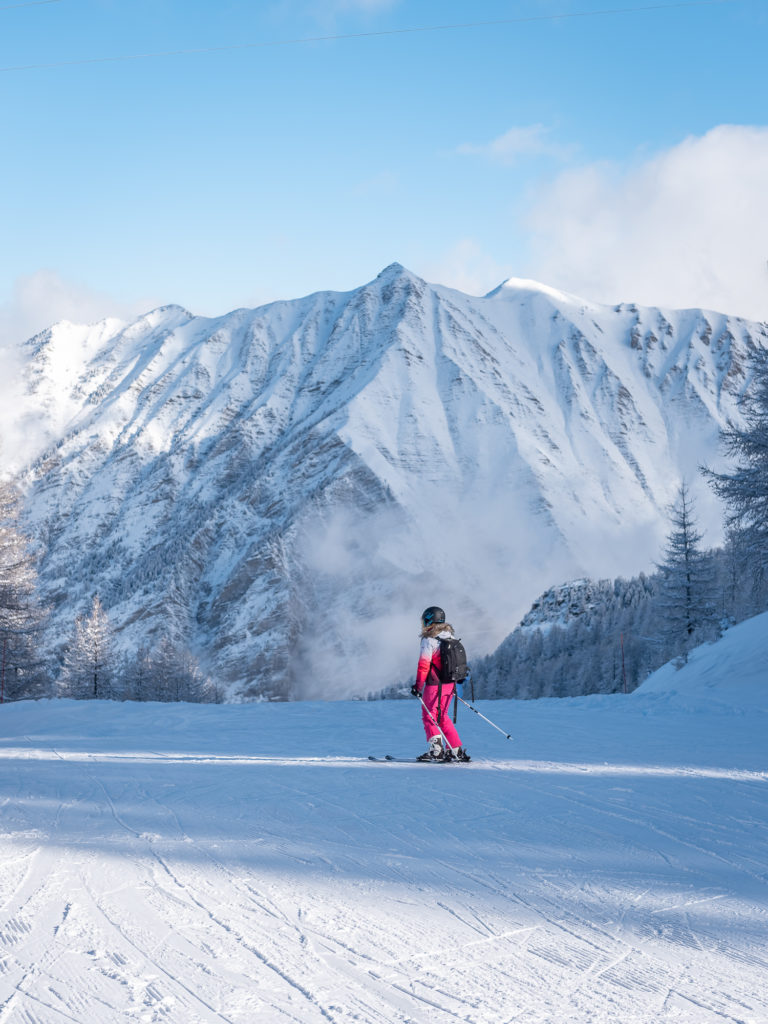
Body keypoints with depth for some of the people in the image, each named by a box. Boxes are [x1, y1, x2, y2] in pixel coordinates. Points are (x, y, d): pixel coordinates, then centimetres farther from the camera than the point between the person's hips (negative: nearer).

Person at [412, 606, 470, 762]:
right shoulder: (450, 637, 12)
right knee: (442, 716, 17)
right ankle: (456, 750, 13)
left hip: (434, 684, -8)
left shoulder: (429, 640, -12)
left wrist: (418, 685, -13)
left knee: (429, 715, 1)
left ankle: (436, 750, -7)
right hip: (450, 684, 8)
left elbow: (424, 665, -16)